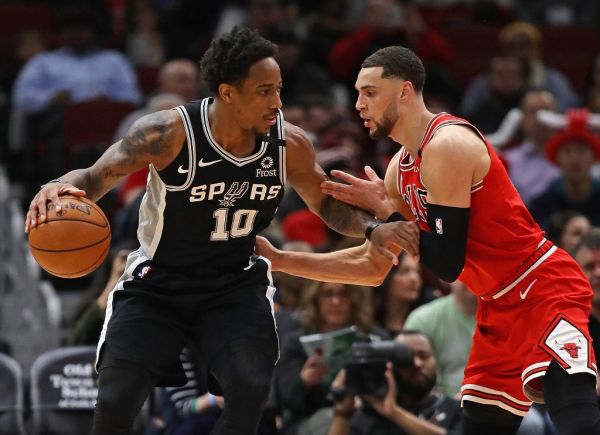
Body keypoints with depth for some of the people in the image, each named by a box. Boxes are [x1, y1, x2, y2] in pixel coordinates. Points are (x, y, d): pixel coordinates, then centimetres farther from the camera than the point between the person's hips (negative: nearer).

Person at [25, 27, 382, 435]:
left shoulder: (289, 144, -12)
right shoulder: (170, 133, -24)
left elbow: (329, 204, 5)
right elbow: (97, 176, -14)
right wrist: (59, 187, -37)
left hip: (236, 284, 2)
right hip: (157, 283, -2)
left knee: (251, 390, -21)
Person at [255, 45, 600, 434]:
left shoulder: (448, 144, -18)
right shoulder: (401, 168, 11)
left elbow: (447, 263, -21)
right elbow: (374, 266, 17)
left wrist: (385, 211, -10)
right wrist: (280, 260, 12)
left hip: (545, 292, -10)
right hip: (501, 307, 10)